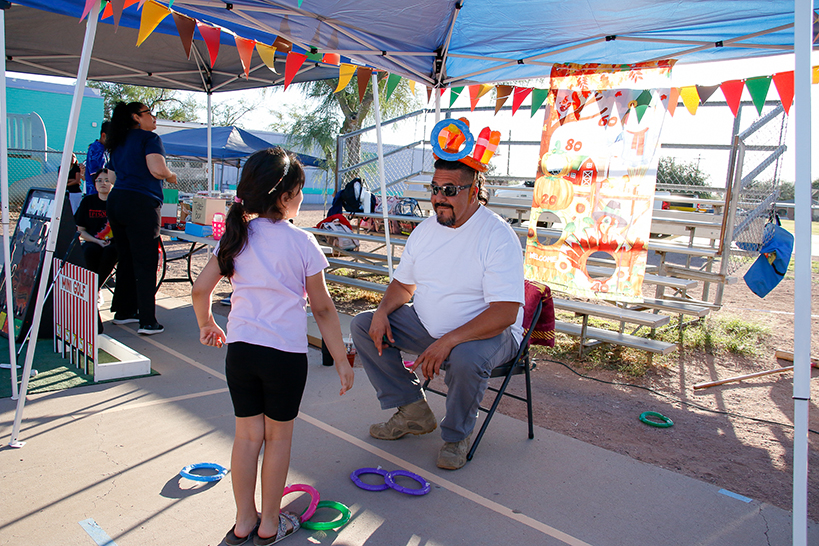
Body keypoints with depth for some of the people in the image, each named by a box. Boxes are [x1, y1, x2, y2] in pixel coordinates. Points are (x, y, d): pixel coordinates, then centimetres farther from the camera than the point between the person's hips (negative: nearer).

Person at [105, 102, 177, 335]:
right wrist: (171, 175, 2)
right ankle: (147, 322, -4)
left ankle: (124, 312, 26)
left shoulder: (118, 142, 20)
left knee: (126, 259, 16)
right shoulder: (149, 138, -4)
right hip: (141, 204, -8)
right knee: (146, 263, -5)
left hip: (115, 201, 8)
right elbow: (158, 170, -18)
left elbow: (113, 176, 24)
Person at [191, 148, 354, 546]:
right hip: (286, 353, -4)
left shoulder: (236, 237, 3)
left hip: (240, 349, 4)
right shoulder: (301, 242, -9)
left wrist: (207, 325, 25)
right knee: (278, 437, 13)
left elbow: (201, 289, 6)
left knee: (248, 435, 15)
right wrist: (341, 358, 1)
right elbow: (322, 308, -6)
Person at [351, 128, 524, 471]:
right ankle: (413, 412, 6)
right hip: (427, 326, 7)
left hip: (488, 331, -7)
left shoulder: (497, 236, -20)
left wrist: (448, 341, -35)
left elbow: (506, 312, -27)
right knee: (363, 325, -3)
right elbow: (404, 282, 13)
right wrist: (383, 311, -8)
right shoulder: (426, 229, 3)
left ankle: (456, 436, -5)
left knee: (466, 359, -39)